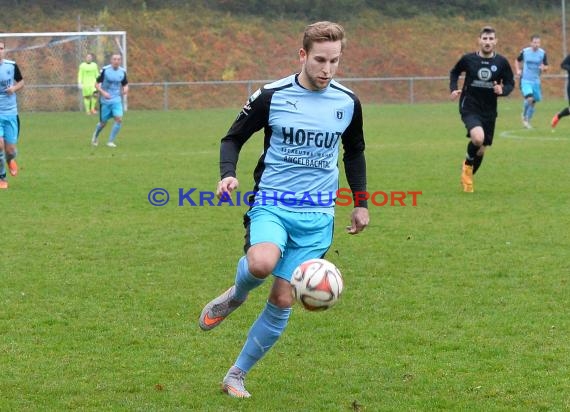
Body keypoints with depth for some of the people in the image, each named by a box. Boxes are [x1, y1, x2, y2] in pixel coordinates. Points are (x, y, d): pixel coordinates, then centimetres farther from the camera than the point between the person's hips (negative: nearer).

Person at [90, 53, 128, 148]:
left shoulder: (122, 72, 1)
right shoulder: (105, 70, -10)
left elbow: (125, 84, 15)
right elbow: (97, 84, -6)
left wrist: (125, 90, -8)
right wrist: (103, 92, -22)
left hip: (117, 100, 2)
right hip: (105, 101, -2)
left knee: (119, 119, -17)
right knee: (103, 122, 6)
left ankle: (111, 141, -4)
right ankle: (95, 135, 39)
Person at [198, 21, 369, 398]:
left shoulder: (348, 103, 3)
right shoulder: (272, 97, -7)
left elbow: (355, 153, 20)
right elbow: (234, 138, 3)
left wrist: (361, 203, 17)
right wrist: (228, 174, -15)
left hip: (318, 215, 3)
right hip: (272, 203, -3)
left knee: (282, 300, 0)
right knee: (262, 263, -35)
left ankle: (237, 376, 17)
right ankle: (236, 295, 3)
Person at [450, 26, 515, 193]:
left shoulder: (501, 62, -5)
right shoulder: (468, 59, -7)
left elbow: (510, 83, 6)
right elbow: (454, 72, 11)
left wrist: (502, 90, -16)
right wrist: (453, 89, -5)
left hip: (489, 111, 3)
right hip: (469, 108, -3)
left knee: (481, 150, 11)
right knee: (478, 138, -29)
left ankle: (467, 178, 38)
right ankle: (468, 164, 3)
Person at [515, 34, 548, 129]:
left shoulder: (542, 53, -3)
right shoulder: (524, 51, -5)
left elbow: (546, 67, 4)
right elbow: (517, 61, 13)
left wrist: (544, 68, -20)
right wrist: (518, 70, -3)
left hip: (536, 81, 3)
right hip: (525, 80, -3)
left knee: (533, 102, 10)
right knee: (529, 99, -23)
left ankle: (527, 120, 31)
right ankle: (524, 116, 5)